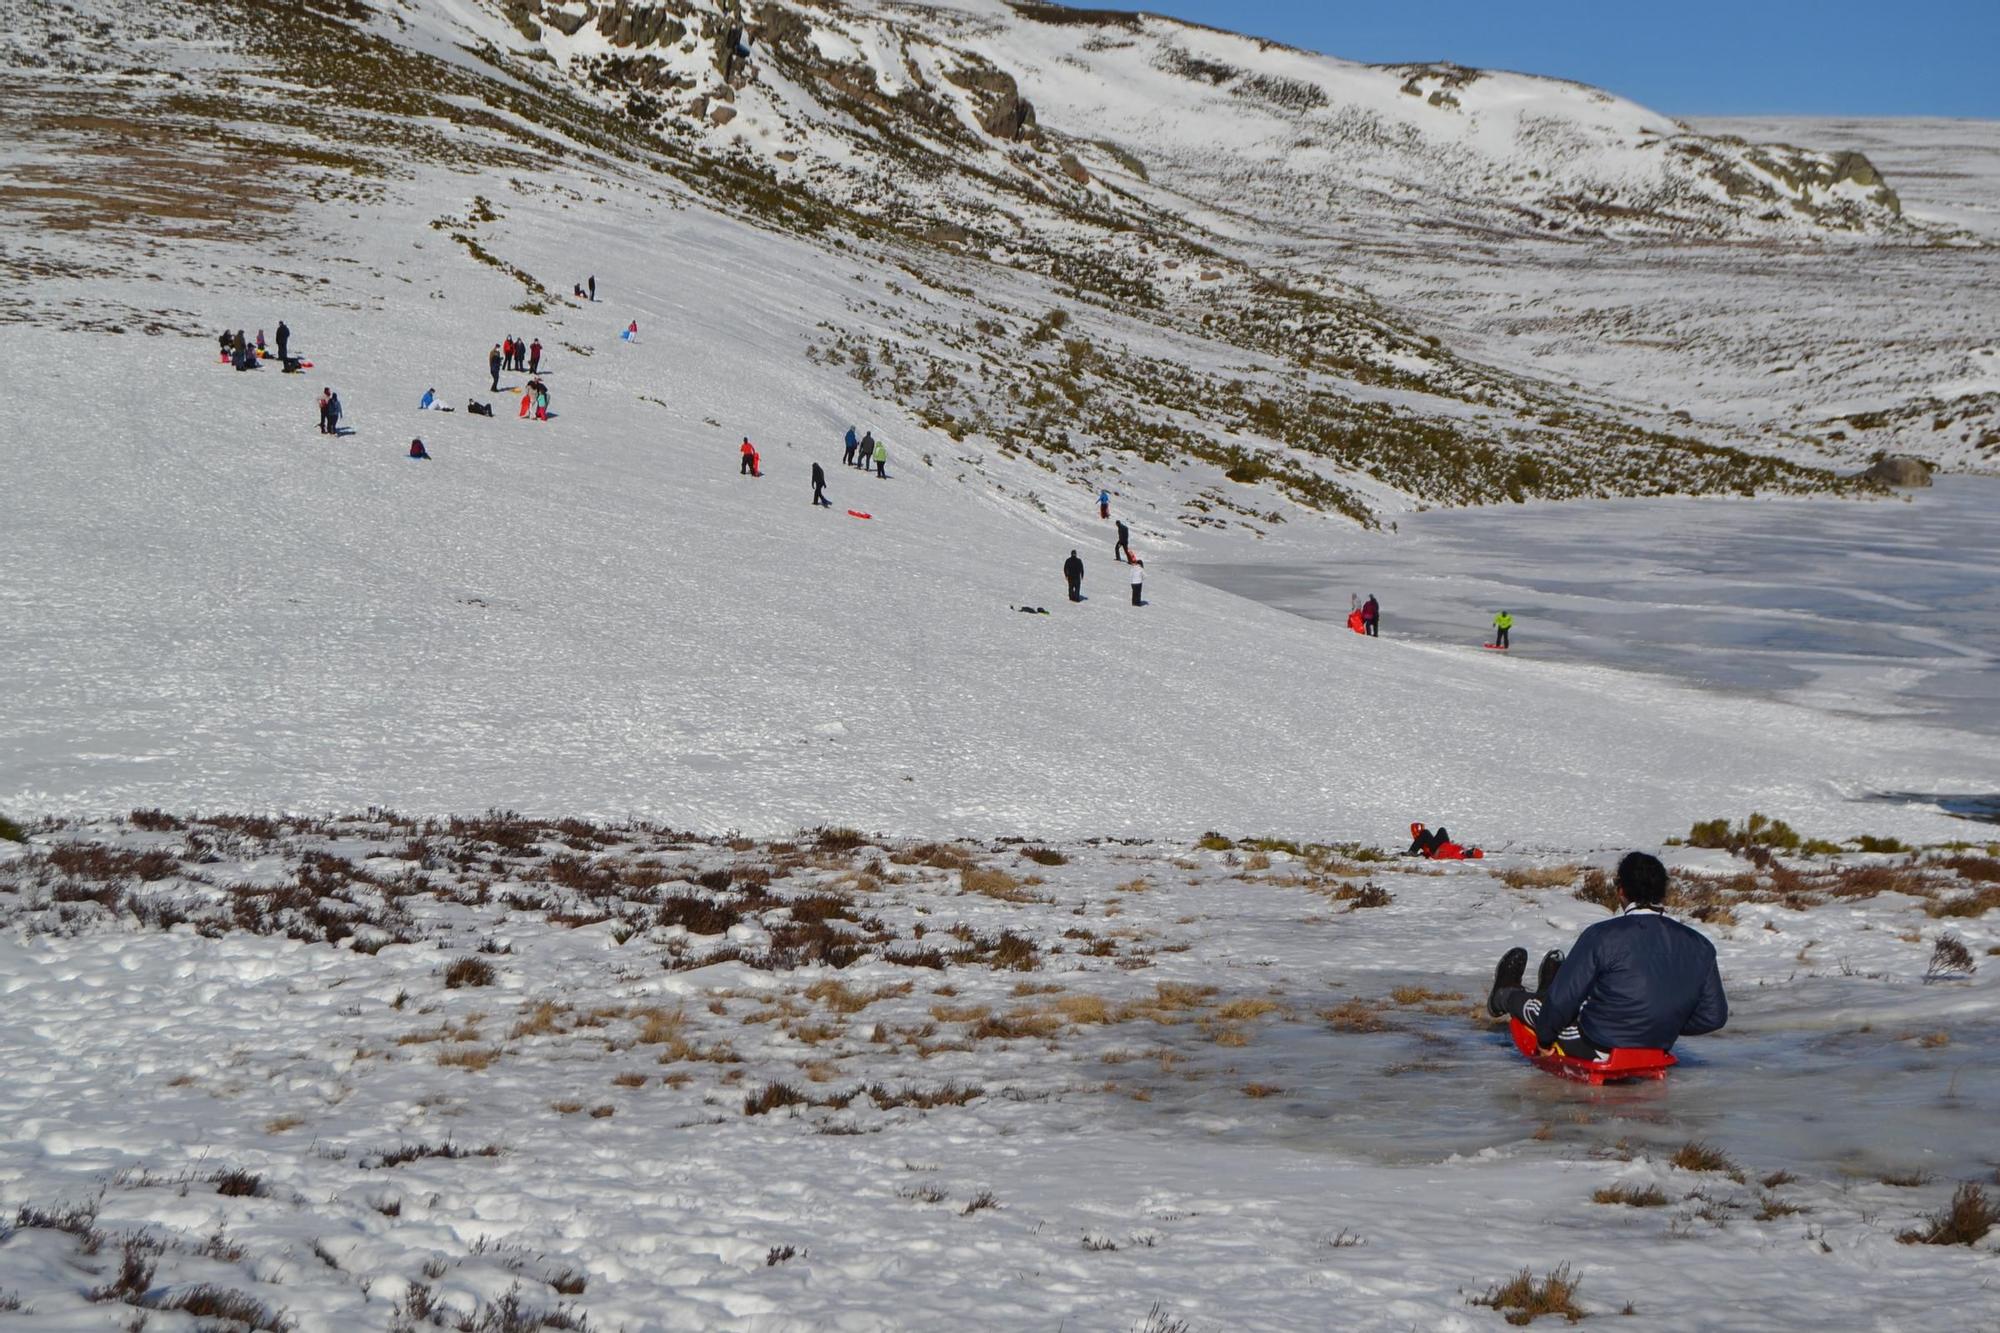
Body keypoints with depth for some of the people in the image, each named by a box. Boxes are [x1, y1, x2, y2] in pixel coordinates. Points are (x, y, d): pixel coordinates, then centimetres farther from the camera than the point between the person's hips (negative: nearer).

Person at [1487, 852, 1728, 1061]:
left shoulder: (1602, 936, -20)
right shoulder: (1699, 947, -7)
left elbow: (1562, 999, -15)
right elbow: (1714, 1015, -2)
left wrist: (1545, 1037, 4)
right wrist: (1667, 1029, 15)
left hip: (1595, 1050, -5)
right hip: (1657, 1049, 5)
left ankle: (1503, 996, 59)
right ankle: (1548, 994, 66)